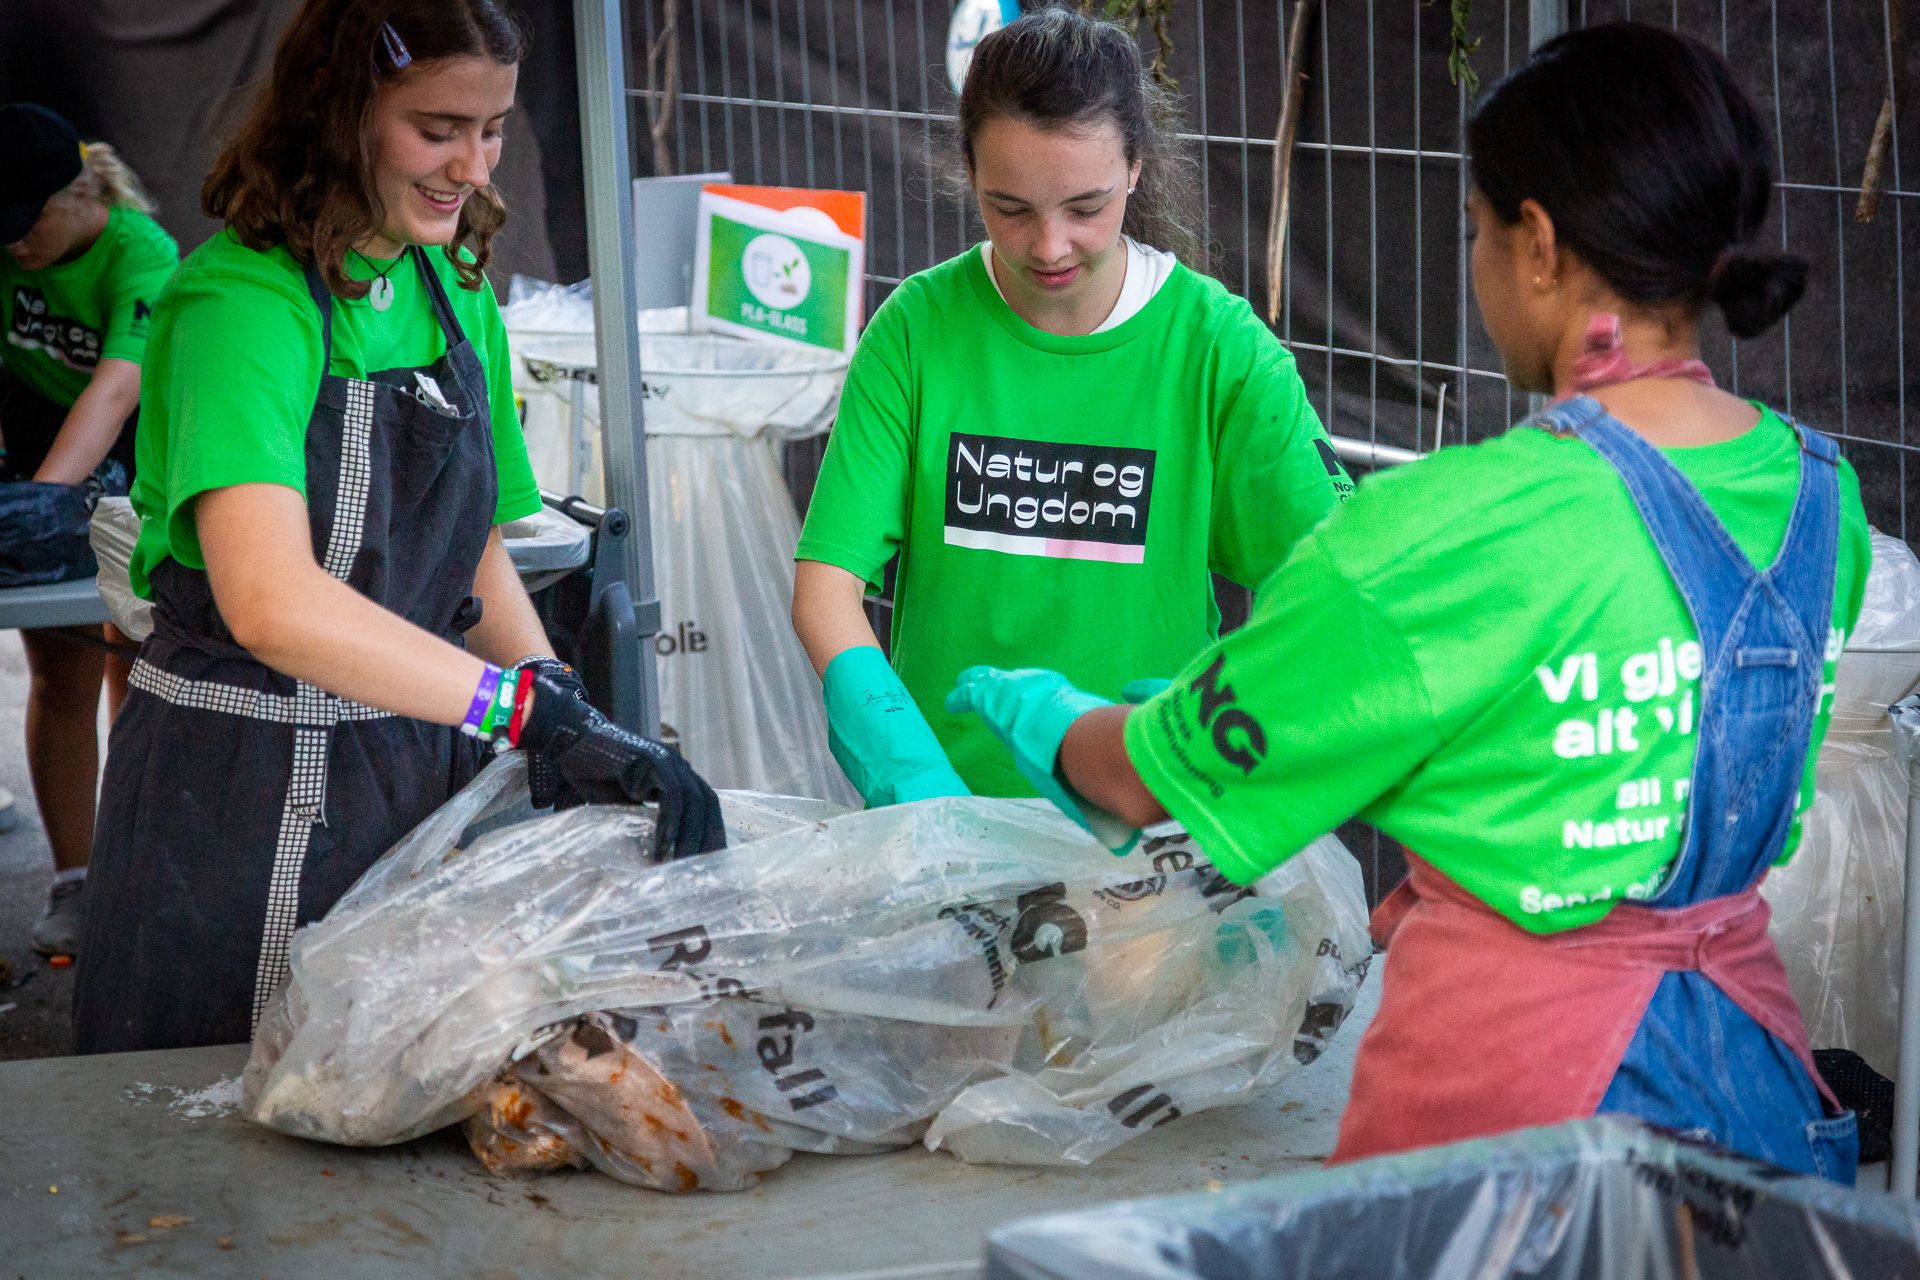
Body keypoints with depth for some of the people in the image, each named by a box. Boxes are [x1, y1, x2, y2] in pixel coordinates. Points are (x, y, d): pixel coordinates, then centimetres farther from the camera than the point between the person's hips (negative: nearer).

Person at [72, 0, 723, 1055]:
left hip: (421, 770, 7)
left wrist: (583, 738, -4)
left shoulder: (459, 300, 6)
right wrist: (536, 710, -37)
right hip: (243, 801, -6)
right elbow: (270, 599, -32)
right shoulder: (238, 301, -18)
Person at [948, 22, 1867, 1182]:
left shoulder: (1456, 530, -21)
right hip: (1754, 1071, 7)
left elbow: (1150, 779, -8)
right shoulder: (1823, 495, 0)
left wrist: (1037, 708, 14)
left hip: (1513, 1089, -6)